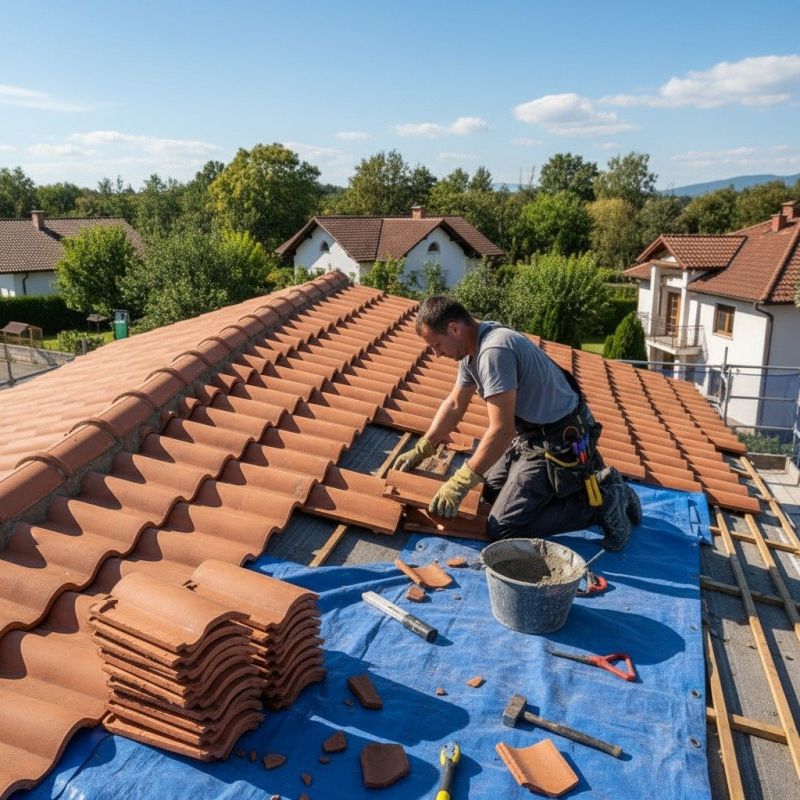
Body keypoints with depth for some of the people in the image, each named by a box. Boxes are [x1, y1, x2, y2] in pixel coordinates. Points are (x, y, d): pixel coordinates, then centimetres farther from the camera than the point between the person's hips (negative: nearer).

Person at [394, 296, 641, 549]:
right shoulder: (473, 348, 5)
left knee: (501, 529, -11)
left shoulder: (494, 351, -27)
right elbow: (454, 404, 16)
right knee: (489, 489, 23)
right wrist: (421, 450, 13)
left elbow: (501, 430, -28)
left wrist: (460, 483, -21)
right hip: (533, 435, 10)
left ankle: (599, 501, -2)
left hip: (558, 444, -10)